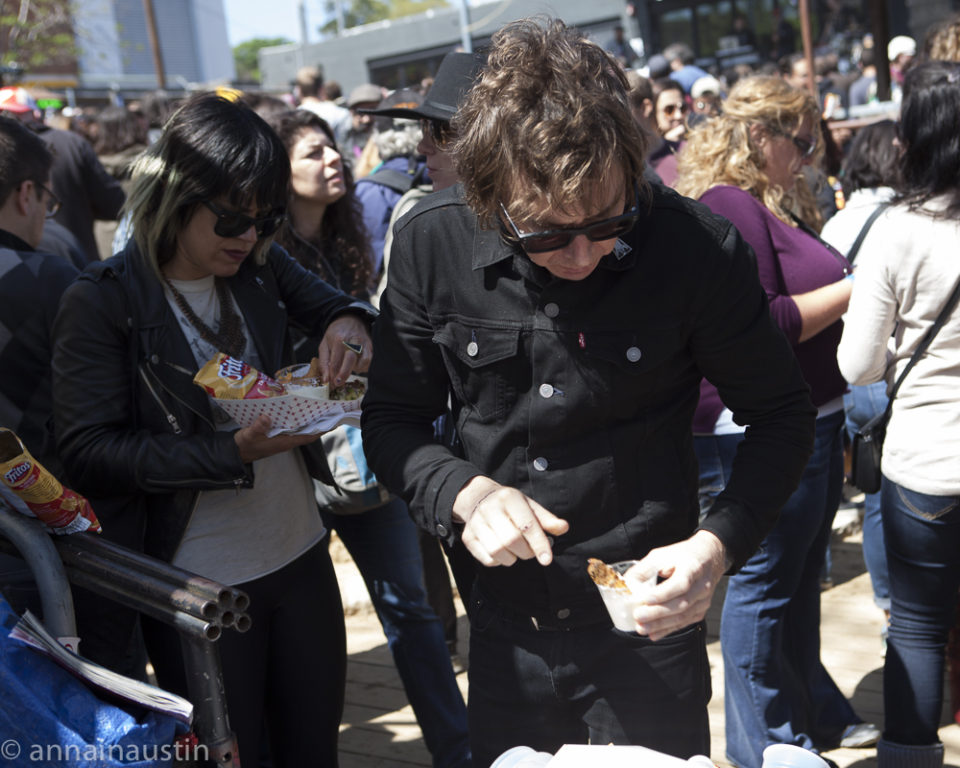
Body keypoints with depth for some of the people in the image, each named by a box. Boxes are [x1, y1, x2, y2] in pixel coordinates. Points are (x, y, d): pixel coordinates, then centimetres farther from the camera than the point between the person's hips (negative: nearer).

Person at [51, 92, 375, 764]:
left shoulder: (261, 267, 2)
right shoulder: (102, 303, -13)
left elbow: (337, 306, 15)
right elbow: (89, 451, -18)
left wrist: (347, 325, -11)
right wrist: (235, 452, -27)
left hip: (302, 556, 5)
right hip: (198, 584, -5)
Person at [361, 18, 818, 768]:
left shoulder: (699, 249, -19)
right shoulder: (430, 243, -13)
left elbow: (782, 415, -6)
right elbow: (392, 420, -2)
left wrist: (718, 545, -20)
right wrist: (464, 492, -21)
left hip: (647, 629, -2)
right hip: (506, 629, 3)